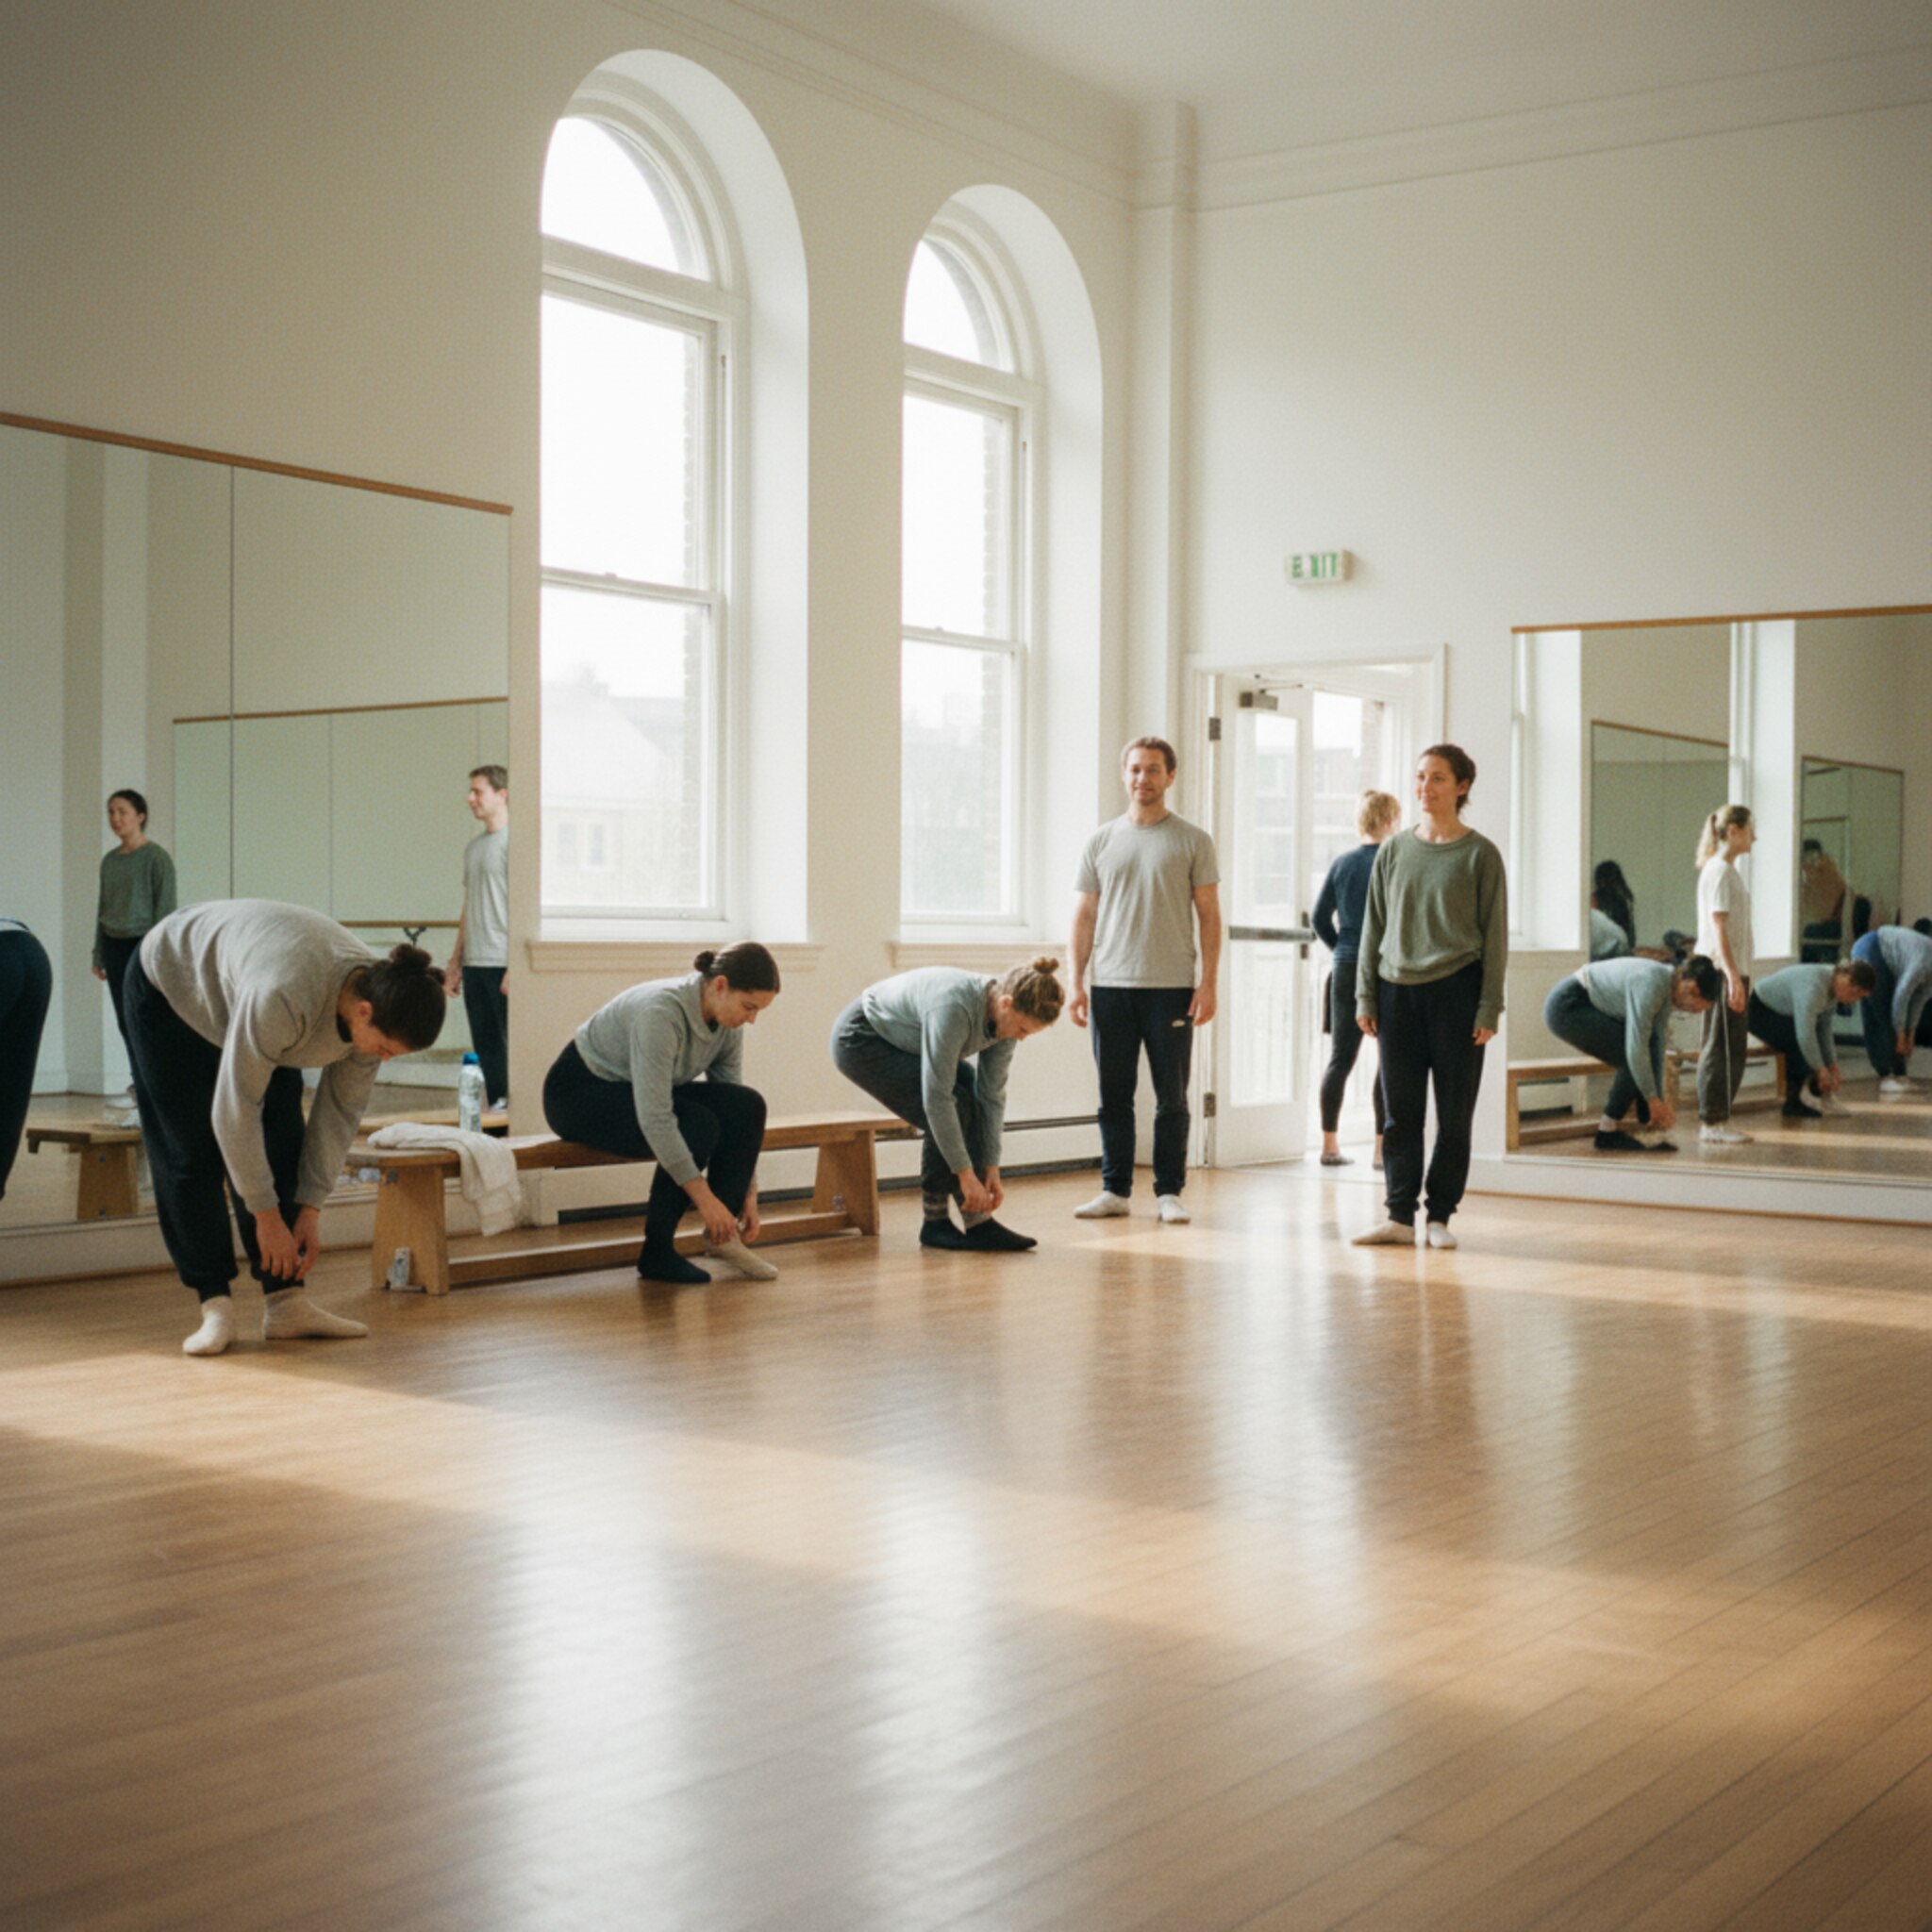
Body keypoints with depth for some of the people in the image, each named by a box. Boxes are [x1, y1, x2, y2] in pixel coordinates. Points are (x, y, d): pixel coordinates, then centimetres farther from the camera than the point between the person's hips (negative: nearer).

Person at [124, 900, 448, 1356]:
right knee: (191, 1152, -9)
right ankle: (215, 1306, -5)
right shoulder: (282, 998, -45)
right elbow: (234, 1109, -34)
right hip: (171, 989, -6)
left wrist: (311, 1209, -9)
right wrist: (266, 1215, -26)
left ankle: (286, 1303, -4)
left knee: (280, 1149, -5)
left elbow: (340, 1110, -10)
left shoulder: (380, 1003, -24)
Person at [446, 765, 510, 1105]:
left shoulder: (512, 841, -7)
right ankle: (497, 1108, 14)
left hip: (502, 962, -8)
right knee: (486, 1047, 9)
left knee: (512, 1042, -6)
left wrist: (514, 966, -17)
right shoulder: (473, 847, 18)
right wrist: (455, 961, 18)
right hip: (474, 963, 8)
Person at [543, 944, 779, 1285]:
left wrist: (748, 1192, -6)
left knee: (749, 1106, -15)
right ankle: (657, 1253, -15)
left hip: (641, 1090, 8)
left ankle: (723, 1236, -8)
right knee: (697, 1127, -30)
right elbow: (653, 1118, -37)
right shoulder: (661, 1012, -34)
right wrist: (703, 1197, -34)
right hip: (577, 1092, -7)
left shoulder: (727, 1024, -10)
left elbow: (735, 1103, -2)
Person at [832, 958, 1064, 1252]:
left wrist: (992, 1170, -9)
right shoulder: (955, 1008, -38)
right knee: (952, 1110, -20)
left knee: (976, 1107, -8)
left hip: (903, 1042, 8)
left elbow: (992, 1095, -7)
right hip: (861, 1040, -8)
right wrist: (965, 1174, -31)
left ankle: (978, 1221, -7)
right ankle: (935, 1222, -8)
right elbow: (937, 1097, -36)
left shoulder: (1004, 1017, -14)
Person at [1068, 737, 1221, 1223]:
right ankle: (1114, 1189, 13)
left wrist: (1208, 983, -6)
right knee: (1114, 1096, 6)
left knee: (1171, 1097, 2)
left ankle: (1169, 1192, 9)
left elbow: (1209, 915, 2)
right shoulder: (1101, 842, 10)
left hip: (1171, 986, -2)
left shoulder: (1192, 841, 4)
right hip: (1110, 985, 2)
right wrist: (1075, 981, 2)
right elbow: (1084, 915, 11)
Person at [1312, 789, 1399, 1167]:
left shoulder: (1342, 863, 6)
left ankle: (1330, 1145, 12)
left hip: (1345, 970, 5)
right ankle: (1382, 1147, 1)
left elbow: (1320, 917, 7)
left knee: (1340, 1058, 10)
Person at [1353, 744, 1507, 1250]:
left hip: (1455, 991, -3)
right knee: (1400, 1111, 4)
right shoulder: (1394, 852, 9)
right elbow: (1373, 927, 12)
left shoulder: (1479, 855, 0)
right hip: (1397, 990, 3)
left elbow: (1495, 936, 0)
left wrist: (1489, 1008, -6)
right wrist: (1365, 997, 6)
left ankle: (1440, 1217, 10)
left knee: (1454, 1113, 2)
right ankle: (1400, 1217, 8)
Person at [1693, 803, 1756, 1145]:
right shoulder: (1719, 870, -12)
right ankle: (1712, 1123, -3)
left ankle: (1719, 1120, 14)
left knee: (1732, 1049, 10)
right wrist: (1733, 976, -23)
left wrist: (1739, 976, 18)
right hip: (1723, 972, -10)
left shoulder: (1726, 869, 16)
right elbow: (1718, 928, -18)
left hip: (1733, 970, 10)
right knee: (1722, 1049, -7)